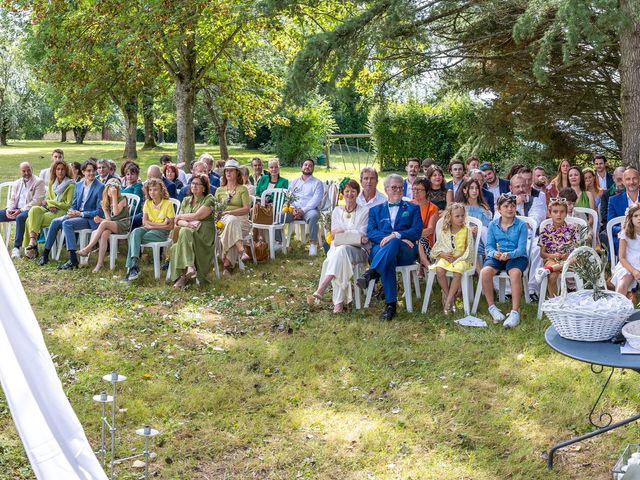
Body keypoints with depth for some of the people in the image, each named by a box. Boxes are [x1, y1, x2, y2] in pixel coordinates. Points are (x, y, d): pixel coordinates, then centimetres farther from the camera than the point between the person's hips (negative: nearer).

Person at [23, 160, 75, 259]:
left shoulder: (70, 185, -3)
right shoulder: (52, 183, 17)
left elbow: (68, 205, -6)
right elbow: (47, 199, 18)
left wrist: (49, 202, -4)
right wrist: (51, 206, -6)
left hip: (62, 212, -6)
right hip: (50, 209, 6)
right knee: (34, 210, -25)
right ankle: (32, 240, -32)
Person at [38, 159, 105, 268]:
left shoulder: (100, 187, -9)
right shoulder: (79, 185, 11)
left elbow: (99, 211, -13)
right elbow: (74, 204, 17)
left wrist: (80, 213, -16)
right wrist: (71, 211, -7)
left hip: (90, 219, -7)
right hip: (77, 215, 7)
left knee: (66, 223, -29)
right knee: (55, 222, -14)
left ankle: (73, 260, -32)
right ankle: (45, 254, -5)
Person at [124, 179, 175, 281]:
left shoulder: (168, 204, -3)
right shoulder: (147, 203, 11)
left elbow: (171, 226, -7)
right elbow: (145, 222, 3)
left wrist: (152, 225, -11)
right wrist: (161, 224, -11)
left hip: (162, 232, -4)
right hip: (148, 229, 5)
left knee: (133, 238, -27)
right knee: (135, 232, -30)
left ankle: (132, 266, -25)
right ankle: (134, 263, -40)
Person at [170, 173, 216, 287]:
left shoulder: (209, 199, 2)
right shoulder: (186, 200, 20)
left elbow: (197, 216, -11)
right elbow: (178, 222, 10)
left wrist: (180, 216, 4)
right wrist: (188, 224, -13)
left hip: (204, 236, -4)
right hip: (188, 233, 5)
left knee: (184, 232, -35)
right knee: (175, 247, -28)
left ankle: (189, 266, -38)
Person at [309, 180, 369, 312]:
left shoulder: (364, 211, 10)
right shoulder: (337, 211, 19)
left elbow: (362, 235, 0)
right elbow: (334, 234, 8)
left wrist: (343, 231, -12)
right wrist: (353, 234, -11)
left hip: (356, 249, -2)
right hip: (337, 247, 2)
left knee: (342, 251, -38)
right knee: (337, 255, -36)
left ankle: (319, 291, -49)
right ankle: (339, 302, -40)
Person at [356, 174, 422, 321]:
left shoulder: (413, 208, 24)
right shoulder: (376, 210, 26)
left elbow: (417, 231, 6)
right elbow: (371, 232, 8)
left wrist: (396, 235, -13)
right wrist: (394, 238, -11)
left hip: (405, 252, -1)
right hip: (381, 249, 1)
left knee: (393, 243, -39)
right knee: (389, 260, -38)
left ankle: (370, 274, -50)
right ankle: (390, 304, -42)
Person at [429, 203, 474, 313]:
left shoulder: (467, 231, 0)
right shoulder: (443, 231, 6)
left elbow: (468, 250, -3)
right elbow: (437, 248, 9)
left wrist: (456, 258, -14)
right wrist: (443, 254, -12)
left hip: (461, 259, -2)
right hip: (446, 258, 2)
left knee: (457, 272, -34)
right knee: (439, 270, -30)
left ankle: (448, 300, -24)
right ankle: (448, 295, -13)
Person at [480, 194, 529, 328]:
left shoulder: (521, 225, 0)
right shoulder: (493, 225, 8)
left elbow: (521, 249, -8)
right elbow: (489, 246, 6)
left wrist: (509, 255, -28)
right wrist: (494, 253, -19)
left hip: (516, 257, -2)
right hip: (496, 257, 2)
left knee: (515, 273, -37)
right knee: (485, 271, -30)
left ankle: (515, 312, -29)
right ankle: (492, 307, -11)